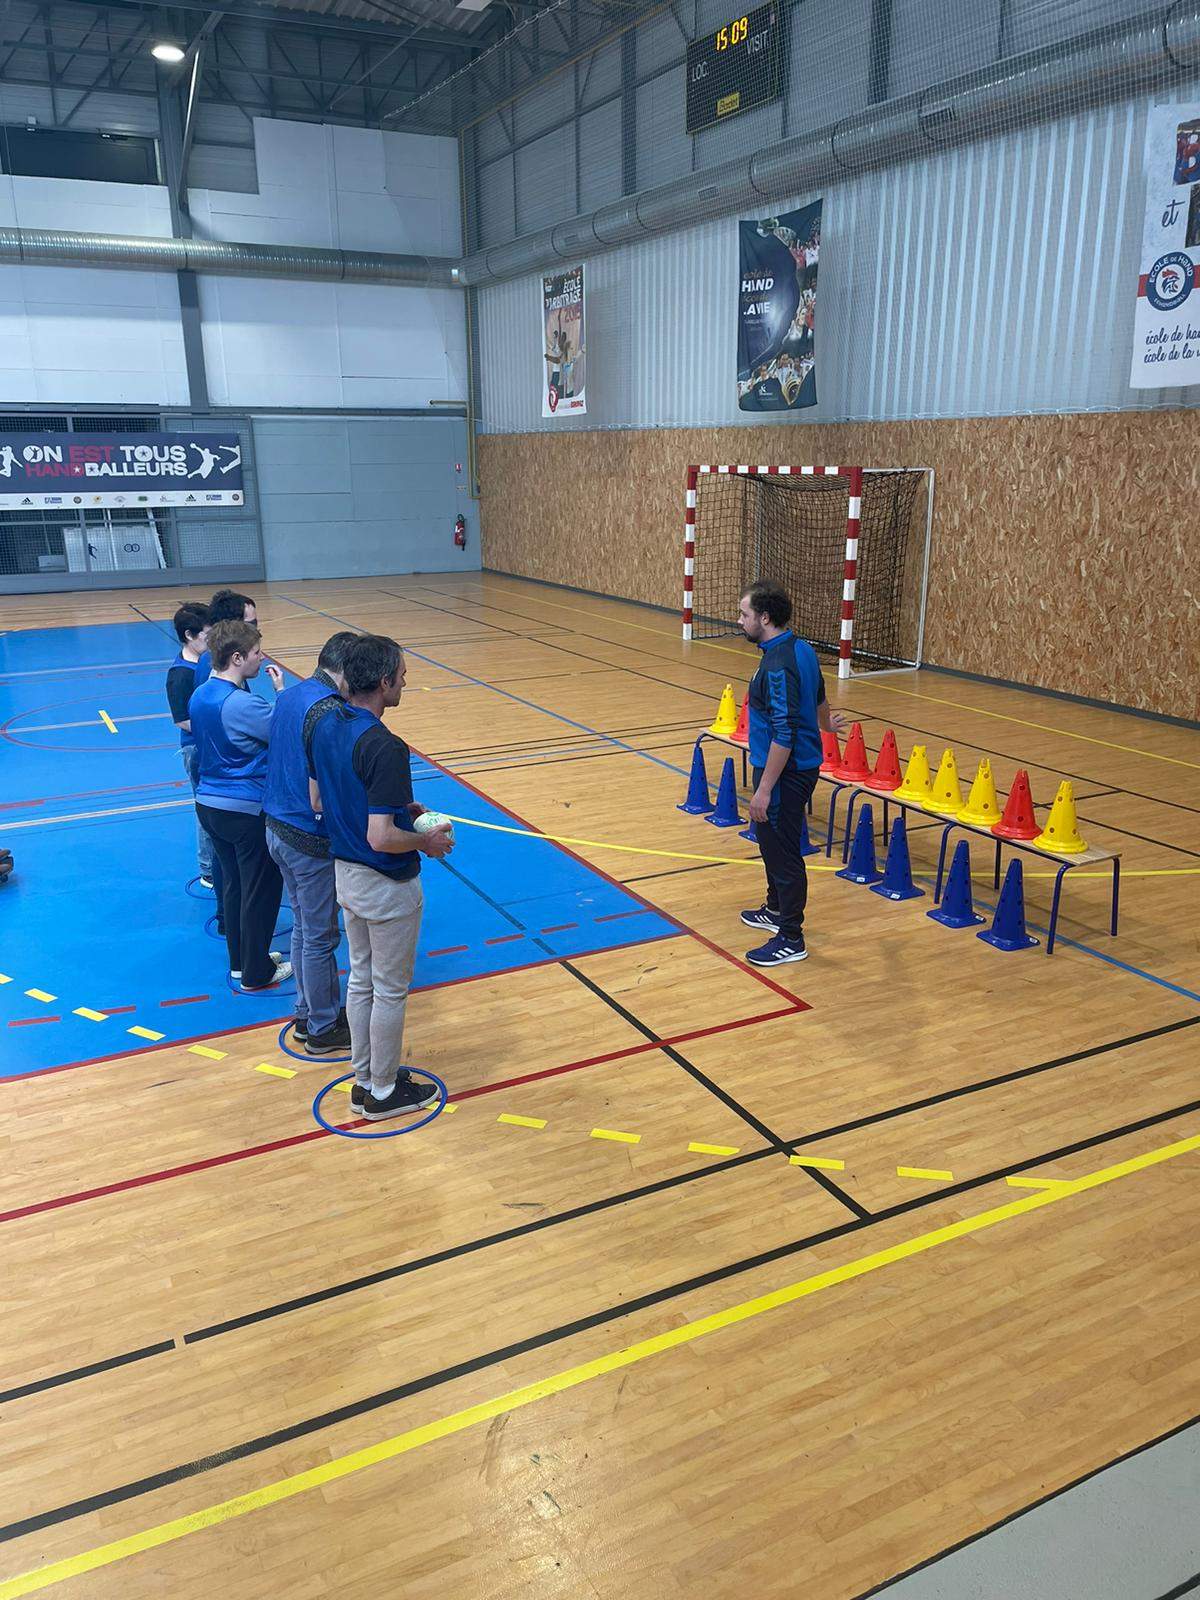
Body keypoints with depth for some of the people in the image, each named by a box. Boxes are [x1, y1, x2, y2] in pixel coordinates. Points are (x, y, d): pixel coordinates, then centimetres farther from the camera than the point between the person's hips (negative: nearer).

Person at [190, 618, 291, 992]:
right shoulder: (243, 704, -24)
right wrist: (281, 690, -7)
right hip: (248, 810, -8)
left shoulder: (199, 696, 4)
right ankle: (256, 974, 17)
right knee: (262, 891, 6)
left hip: (209, 803, 9)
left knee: (234, 884, 20)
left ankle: (240, 960, 33)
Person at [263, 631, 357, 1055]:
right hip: (311, 839, -9)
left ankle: (308, 1015, 33)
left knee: (303, 928, 21)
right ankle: (323, 1029, 19)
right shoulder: (327, 710, -22)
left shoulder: (289, 696, 8)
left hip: (278, 828, 9)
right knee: (320, 937, 5)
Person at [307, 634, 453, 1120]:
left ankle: (364, 1080, 34)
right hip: (386, 884, -8)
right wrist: (427, 841, -12)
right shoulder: (383, 747, -29)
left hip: (346, 873, 8)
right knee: (390, 990, 9)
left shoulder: (323, 726, -2)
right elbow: (381, 838, -31)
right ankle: (384, 1091, 24)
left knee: (361, 979, 20)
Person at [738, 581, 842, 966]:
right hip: (802, 764, 10)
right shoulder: (801, 650, 6)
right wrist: (825, 724, 46)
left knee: (782, 850, 0)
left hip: (787, 771, -10)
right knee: (769, 839, 23)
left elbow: (784, 734, -28)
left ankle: (791, 939, 11)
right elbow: (818, 696, 25)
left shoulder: (778, 666, -25)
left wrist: (764, 790, -24)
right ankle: (777, 910, 41)